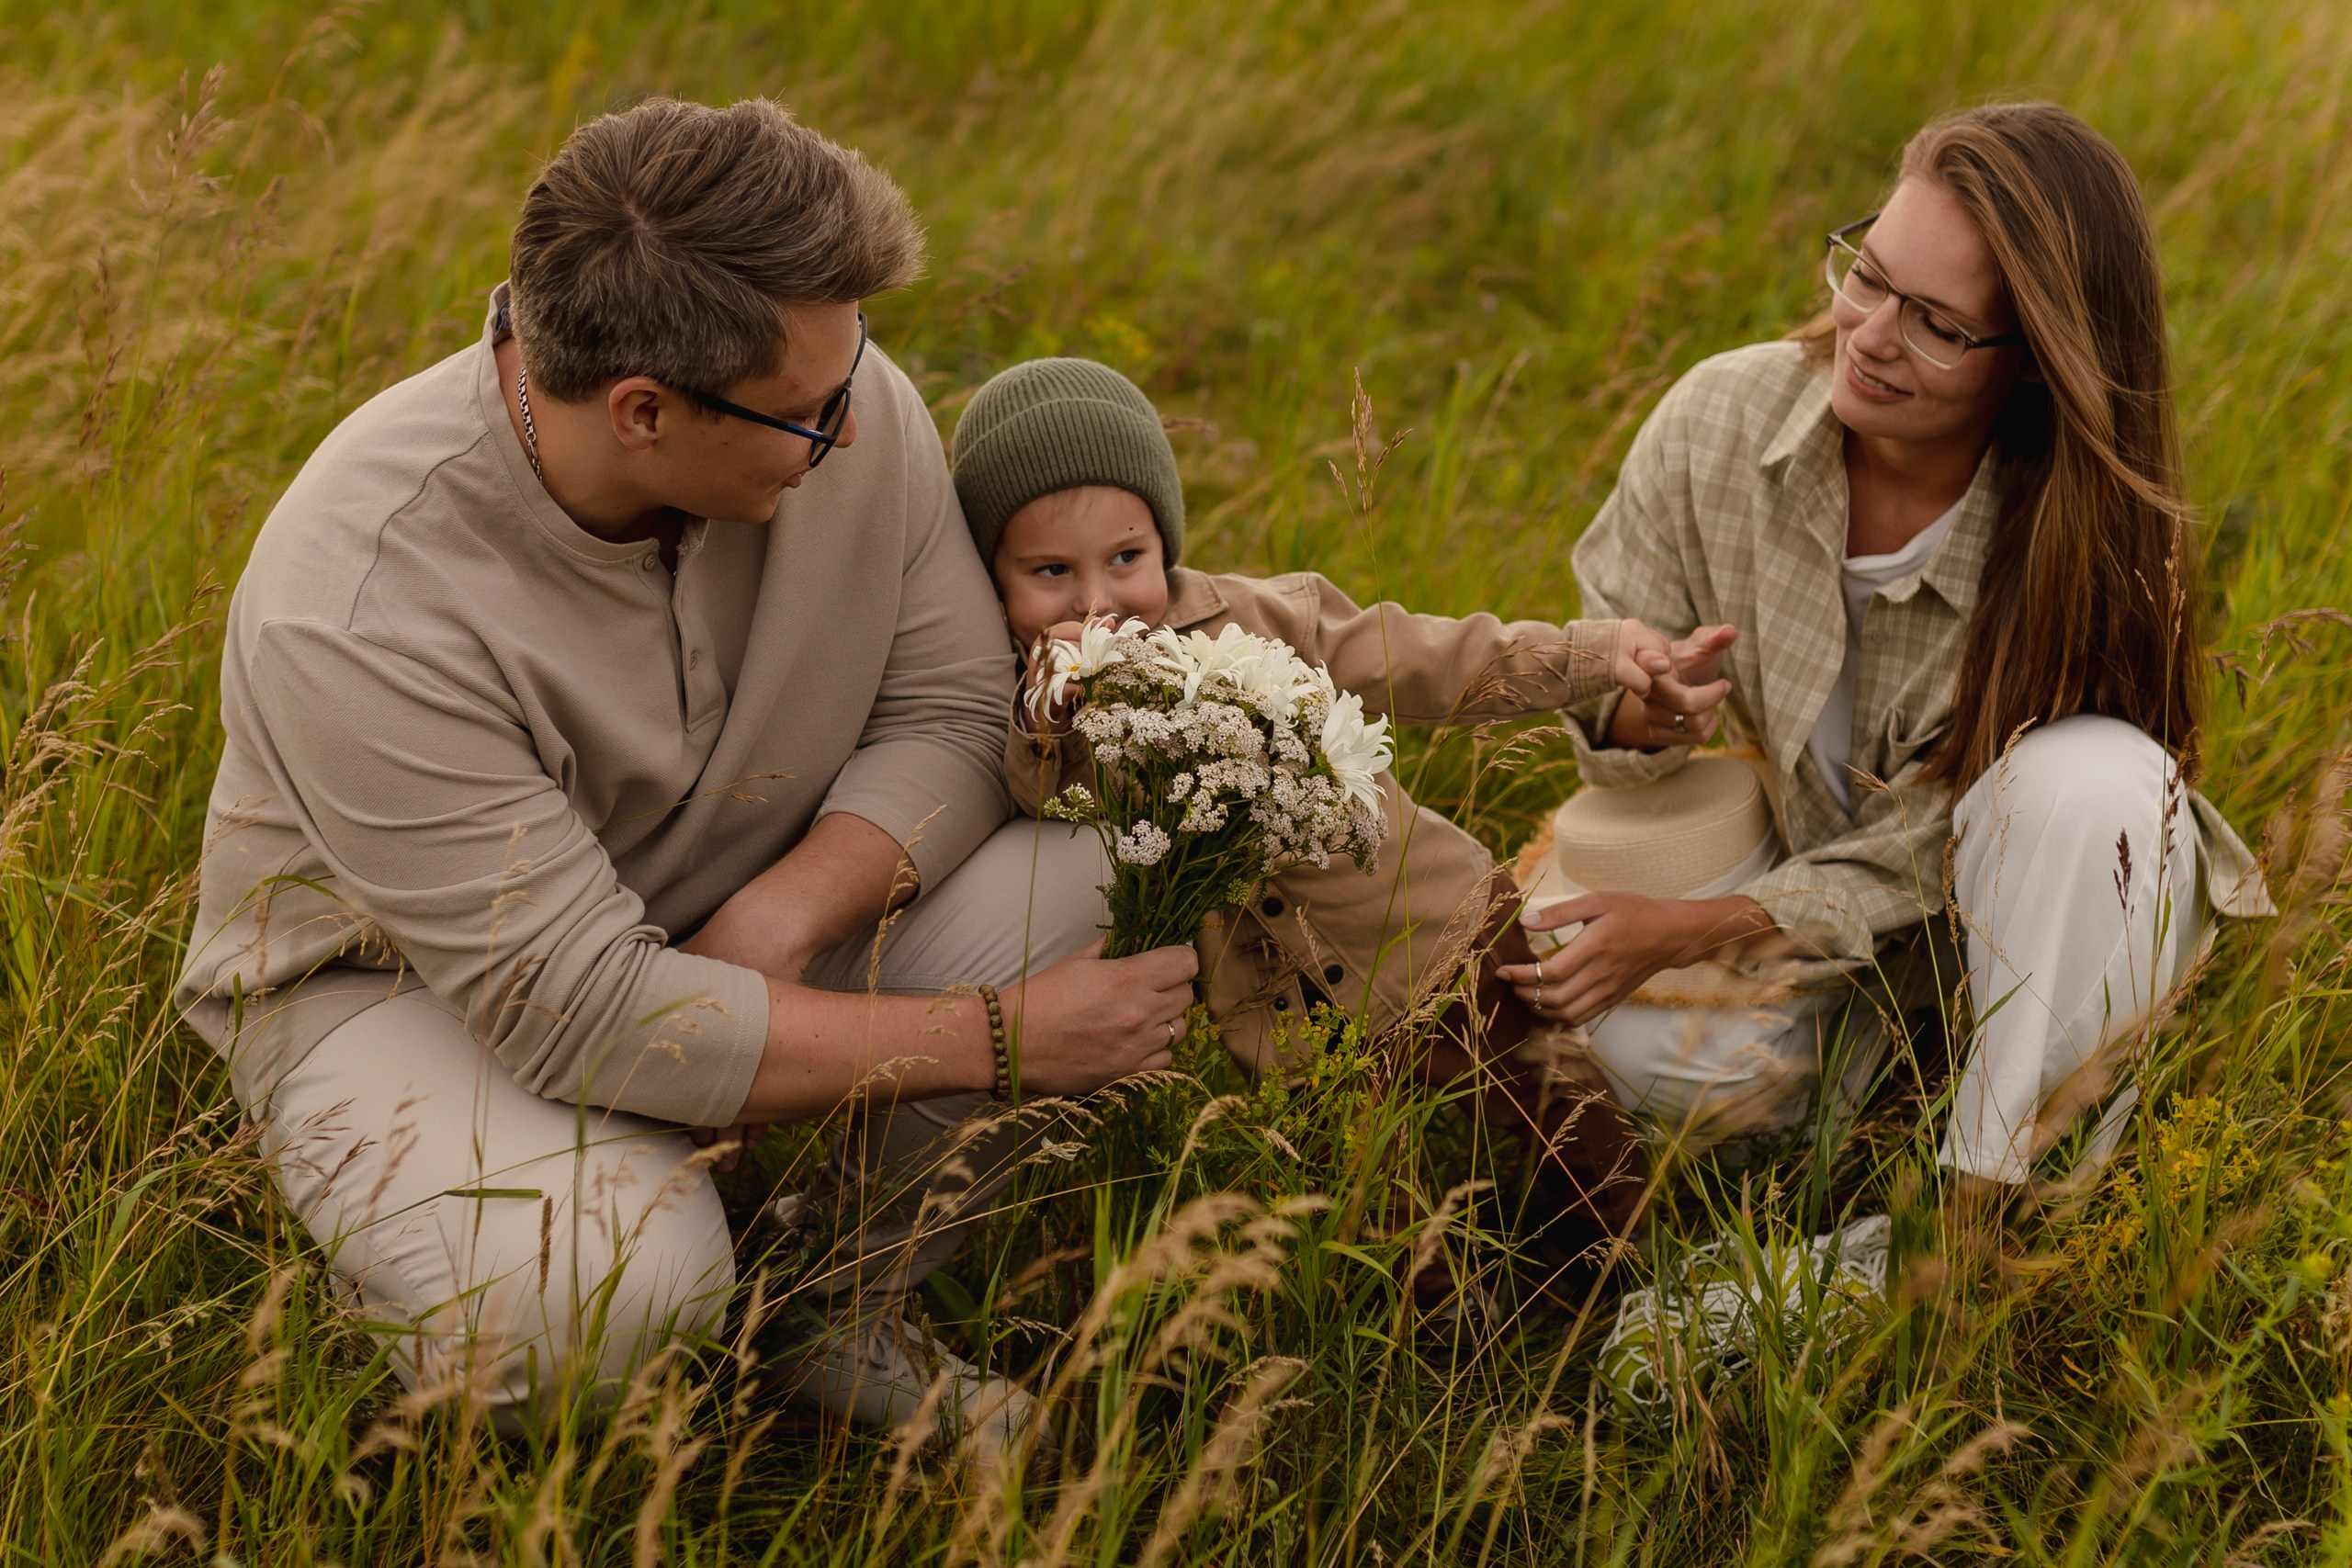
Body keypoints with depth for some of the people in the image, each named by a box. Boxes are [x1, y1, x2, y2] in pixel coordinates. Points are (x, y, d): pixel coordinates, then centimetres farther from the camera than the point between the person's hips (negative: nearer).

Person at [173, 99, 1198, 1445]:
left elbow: (953, 714, -8)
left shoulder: (858, 413, -19)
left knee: (1063, 883, -19)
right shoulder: (364, 615, -35)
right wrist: (992, 1040, -31)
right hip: (401, 973, -5)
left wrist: (781, 920, -29)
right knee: (609, 1281, -35)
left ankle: (848, 1320, 3)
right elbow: (580, 1017, -33)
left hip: (733, 917, 6)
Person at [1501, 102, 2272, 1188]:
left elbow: (1927, 847, -20)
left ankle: (1989, 1191, -21)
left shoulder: (2078, 540, -25)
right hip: (1783, 846, 2)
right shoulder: (1720, 418, -18)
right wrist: (1642, 712, -31)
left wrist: (1690, 930, -29)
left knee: (2096, 775, -36)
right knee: (1659, 1052, -29)